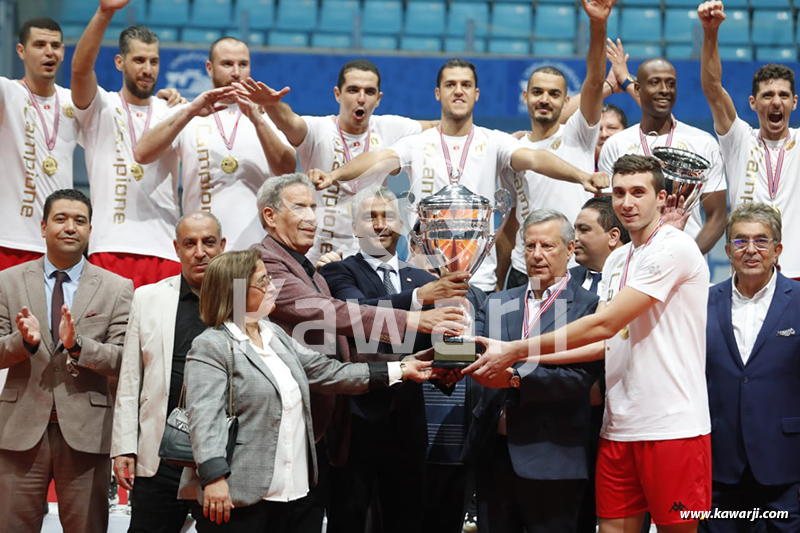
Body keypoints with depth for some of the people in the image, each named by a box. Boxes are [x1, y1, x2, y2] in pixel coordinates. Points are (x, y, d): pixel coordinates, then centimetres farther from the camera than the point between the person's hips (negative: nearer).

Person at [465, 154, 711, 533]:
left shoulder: (674, 247, -10)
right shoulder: (616, 260, 17)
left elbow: (604, 324, -15)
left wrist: (514, 351, -10)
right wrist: (519, 365, 6)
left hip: (672, 426, -7)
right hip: (620, 425, 7)